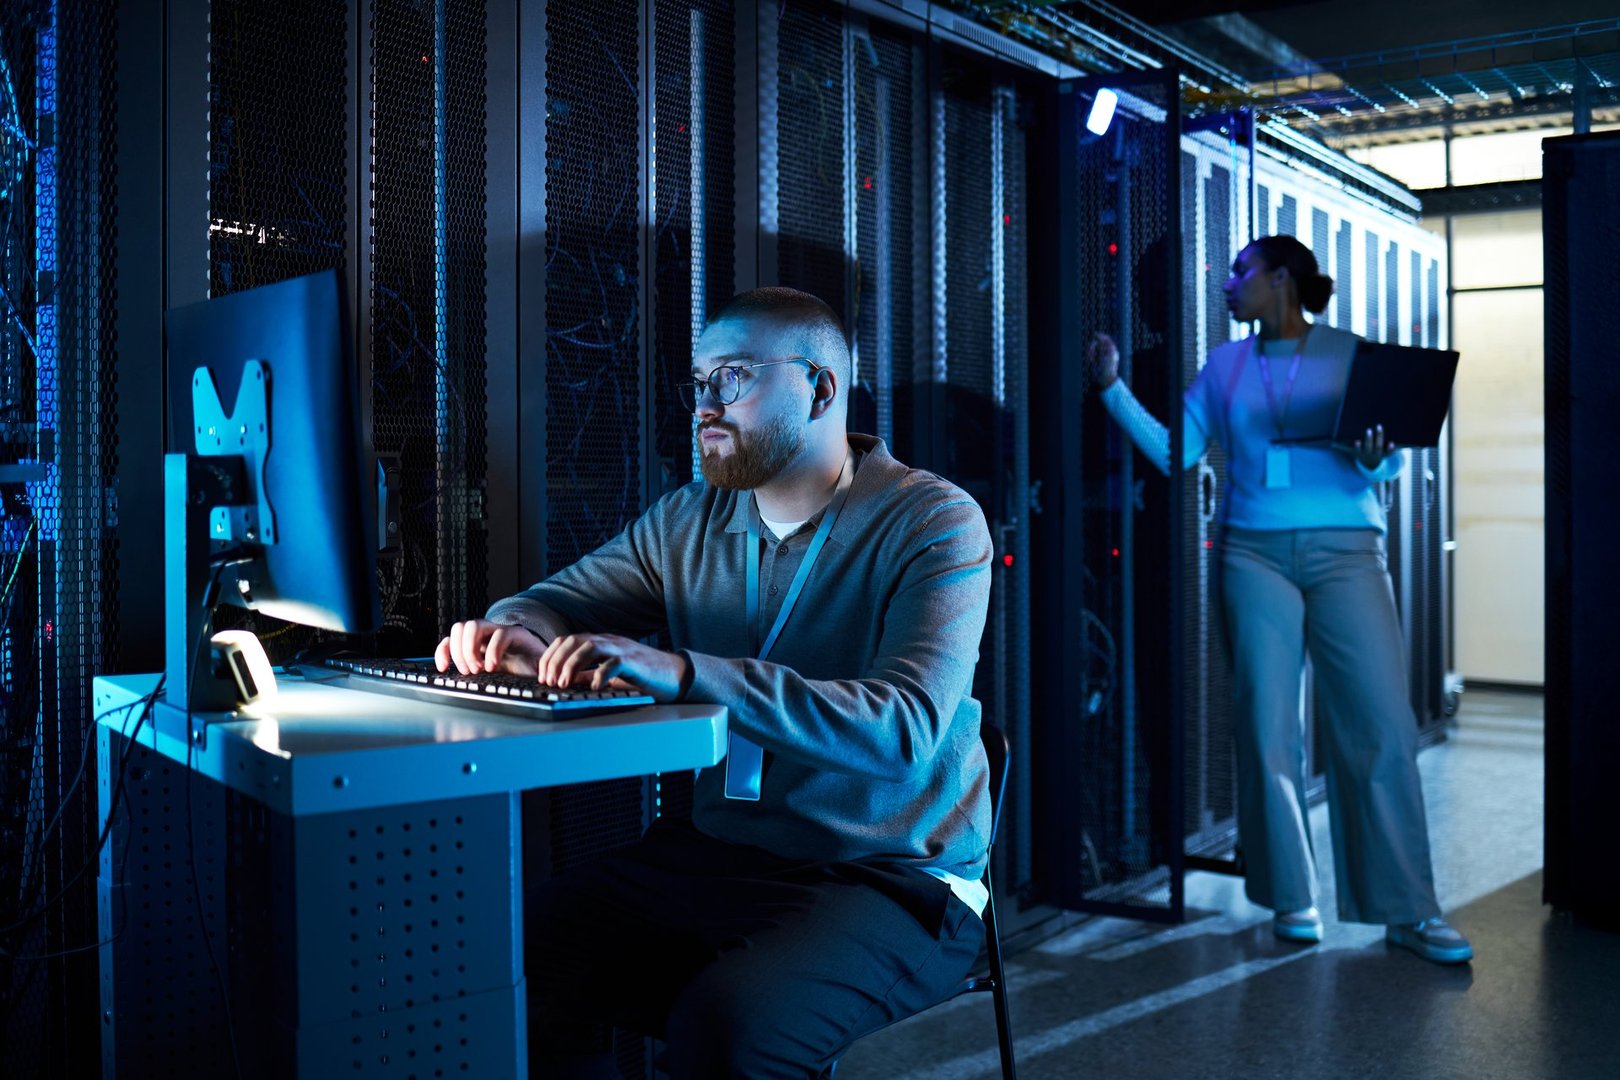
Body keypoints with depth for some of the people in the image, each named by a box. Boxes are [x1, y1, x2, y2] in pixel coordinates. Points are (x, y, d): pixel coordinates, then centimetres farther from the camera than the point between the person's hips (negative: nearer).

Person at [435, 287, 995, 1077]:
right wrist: (514, 633, -9)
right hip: (714, 856, 6)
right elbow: (556, 601, 18)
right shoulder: (689, 521, 9)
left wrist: (684, 673, -34)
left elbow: (904, 728, -25)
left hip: (892, 883, -5)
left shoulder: (934, 523, -11)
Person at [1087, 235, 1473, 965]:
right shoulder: (1227, 365, 14)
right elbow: (1173, 450, 9)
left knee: (1382, 726, -8)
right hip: (1256, 553, 2)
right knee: (1268, 730, 1)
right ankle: (1292, 898, 13)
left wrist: (1371, 461, -18)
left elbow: (1392, 460, 4)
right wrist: (1113, 390, 2)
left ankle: (1407, 911, 1)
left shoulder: (1351, 354, 7)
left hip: (1345, 550, -2)